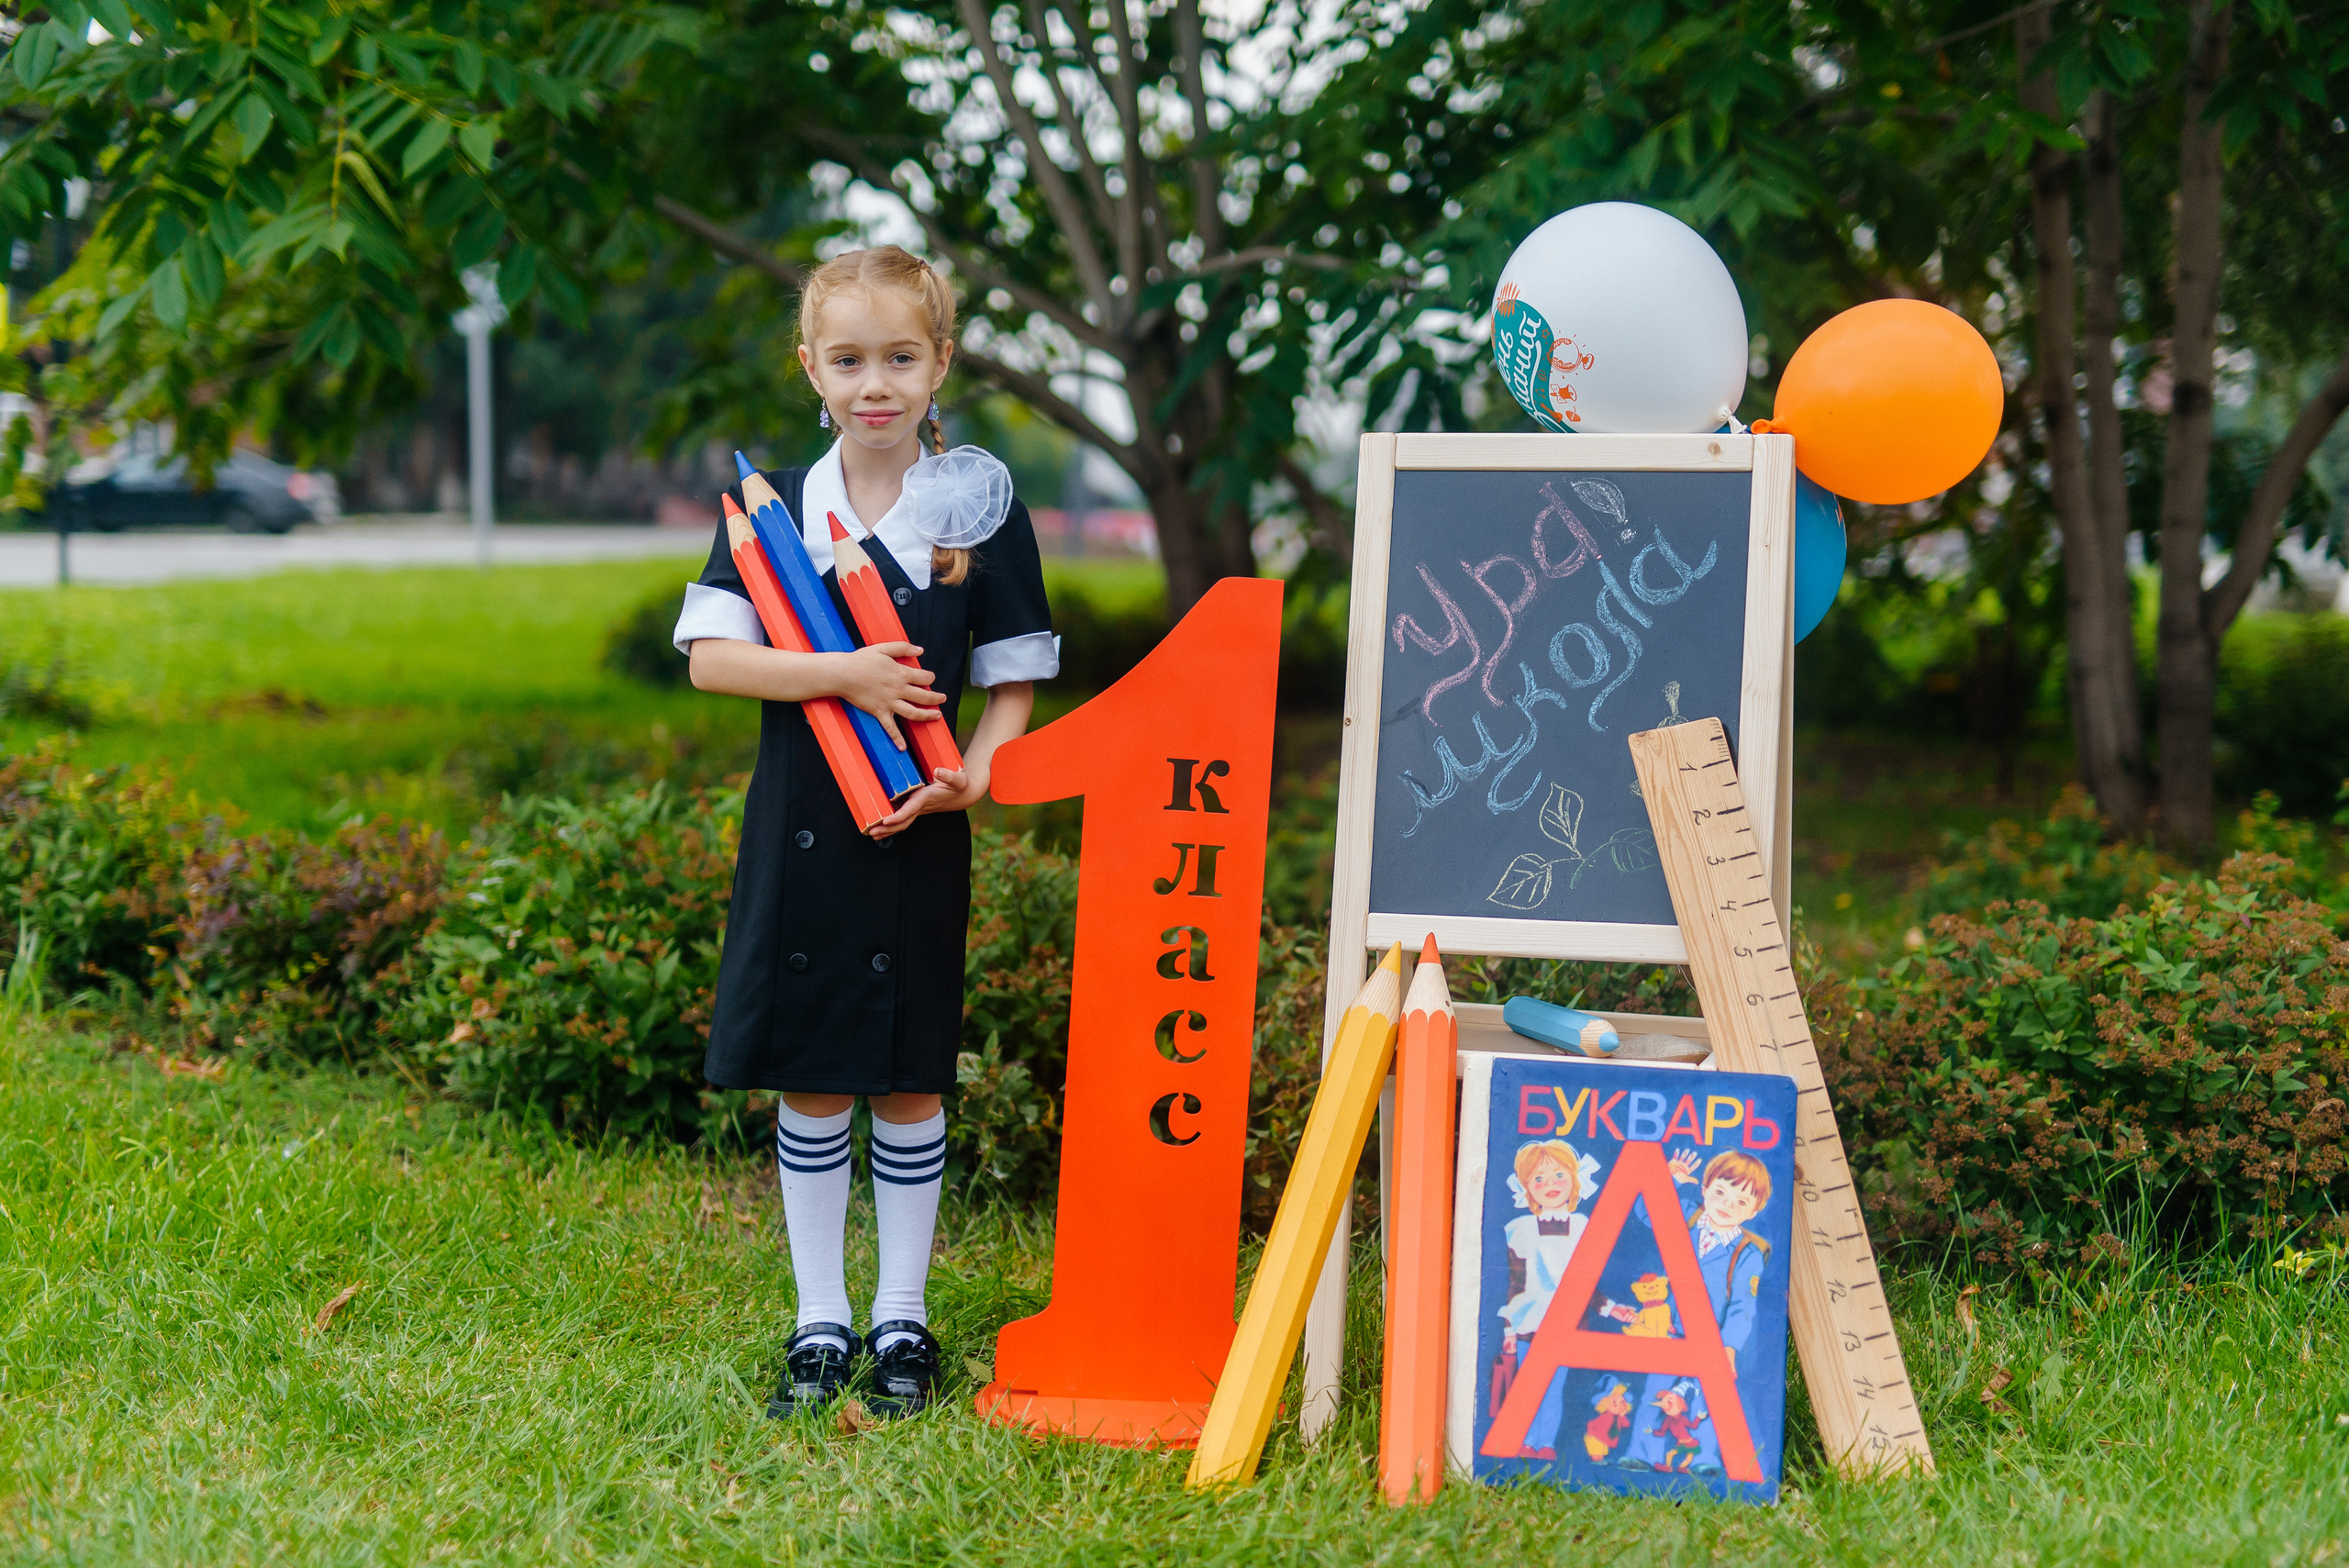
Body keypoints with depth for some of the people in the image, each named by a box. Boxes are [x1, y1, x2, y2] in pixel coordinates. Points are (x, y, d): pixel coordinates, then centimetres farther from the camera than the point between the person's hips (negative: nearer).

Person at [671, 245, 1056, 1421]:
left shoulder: (982, 510, -1)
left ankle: (903, 1321, 20)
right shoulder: (772, 505, 2)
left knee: (909, 1084, 6)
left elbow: (1015, 681, 2)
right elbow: (711, 658, -6)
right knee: (807, 1083, 8)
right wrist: (845, 676, -18)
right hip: (797, 833, 1)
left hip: (917, 839, -1)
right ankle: (819, 1323, 19)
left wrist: (971, 776, -17)